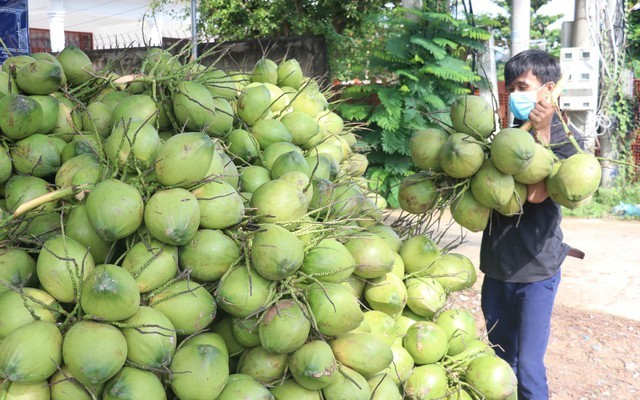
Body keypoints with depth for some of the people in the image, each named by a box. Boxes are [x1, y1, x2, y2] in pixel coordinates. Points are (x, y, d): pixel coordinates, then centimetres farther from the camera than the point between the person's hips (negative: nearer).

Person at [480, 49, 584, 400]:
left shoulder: (564, 138, -8)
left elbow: (536, 193, -22)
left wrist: (541, 133, -21)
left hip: (535, 269, -6)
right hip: (497, 265, 6)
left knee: (528, 366, -3)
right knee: (500, 358, 18)